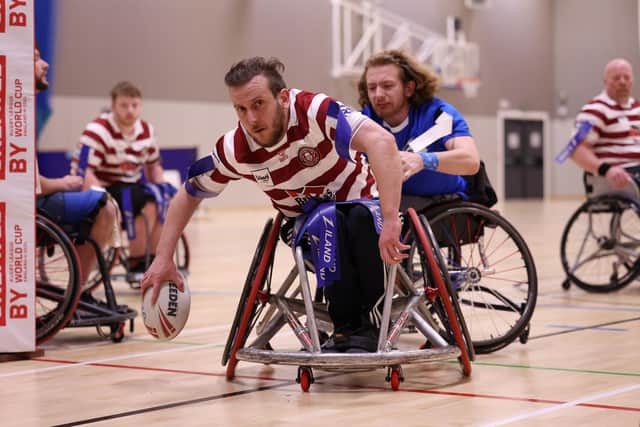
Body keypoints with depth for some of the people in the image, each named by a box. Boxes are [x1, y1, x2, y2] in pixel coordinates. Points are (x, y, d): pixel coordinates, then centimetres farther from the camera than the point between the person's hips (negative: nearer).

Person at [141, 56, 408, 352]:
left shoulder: (315, 111, -28)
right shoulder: (235, 150, -14)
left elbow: (381, 141, -43)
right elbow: (189, 195, 4)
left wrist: (390, 220, -52)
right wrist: (163, 258, -2)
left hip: (364, 205, -2)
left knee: (362, 217, -37)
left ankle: (370, 324, -24)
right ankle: (348, 327, -24)